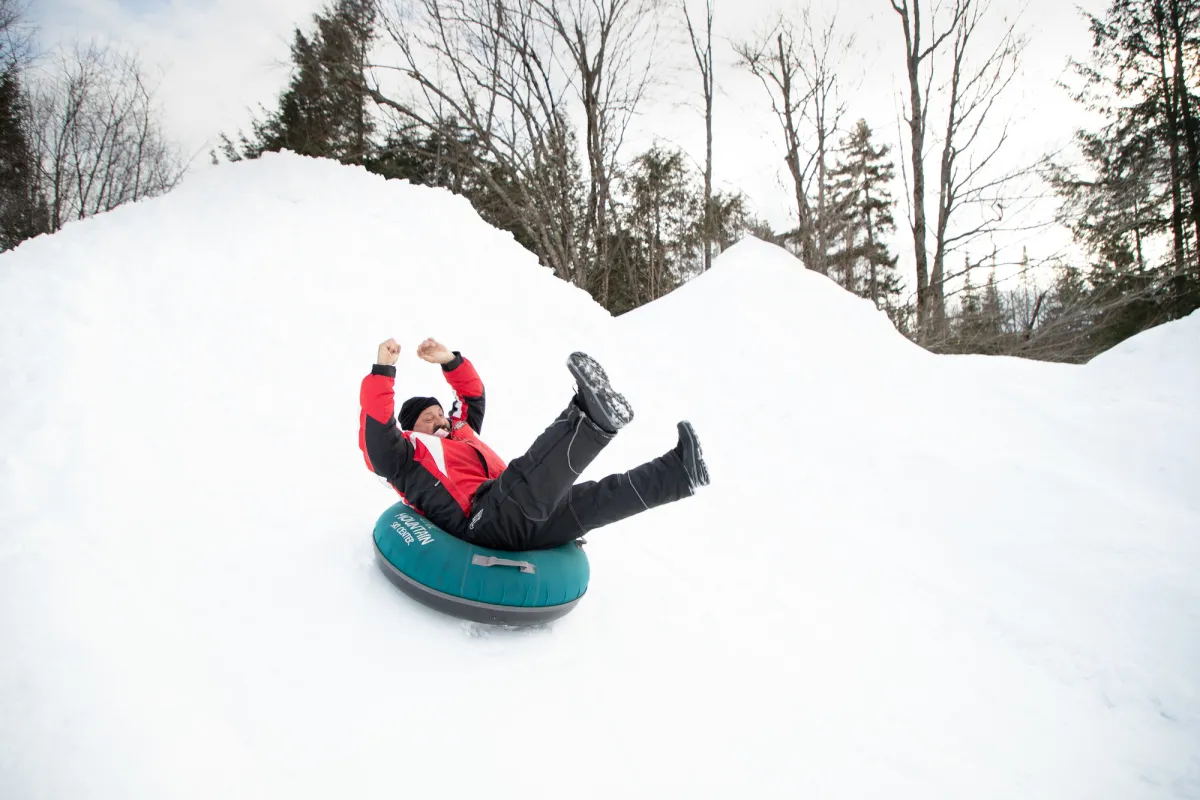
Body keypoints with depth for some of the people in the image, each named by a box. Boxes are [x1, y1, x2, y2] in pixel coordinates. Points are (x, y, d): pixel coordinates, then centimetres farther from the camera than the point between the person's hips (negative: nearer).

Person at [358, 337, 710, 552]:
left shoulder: (461, 434, 36)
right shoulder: (405, 453, 15)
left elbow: (474, 395, 41)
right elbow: (377, 423, -4)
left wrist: (450, 360, 29)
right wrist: (383, 369, -7)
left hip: (525, 516, 8)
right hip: (483, 522, -8)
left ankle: (678, 472, -10)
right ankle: (593, 418, -52)